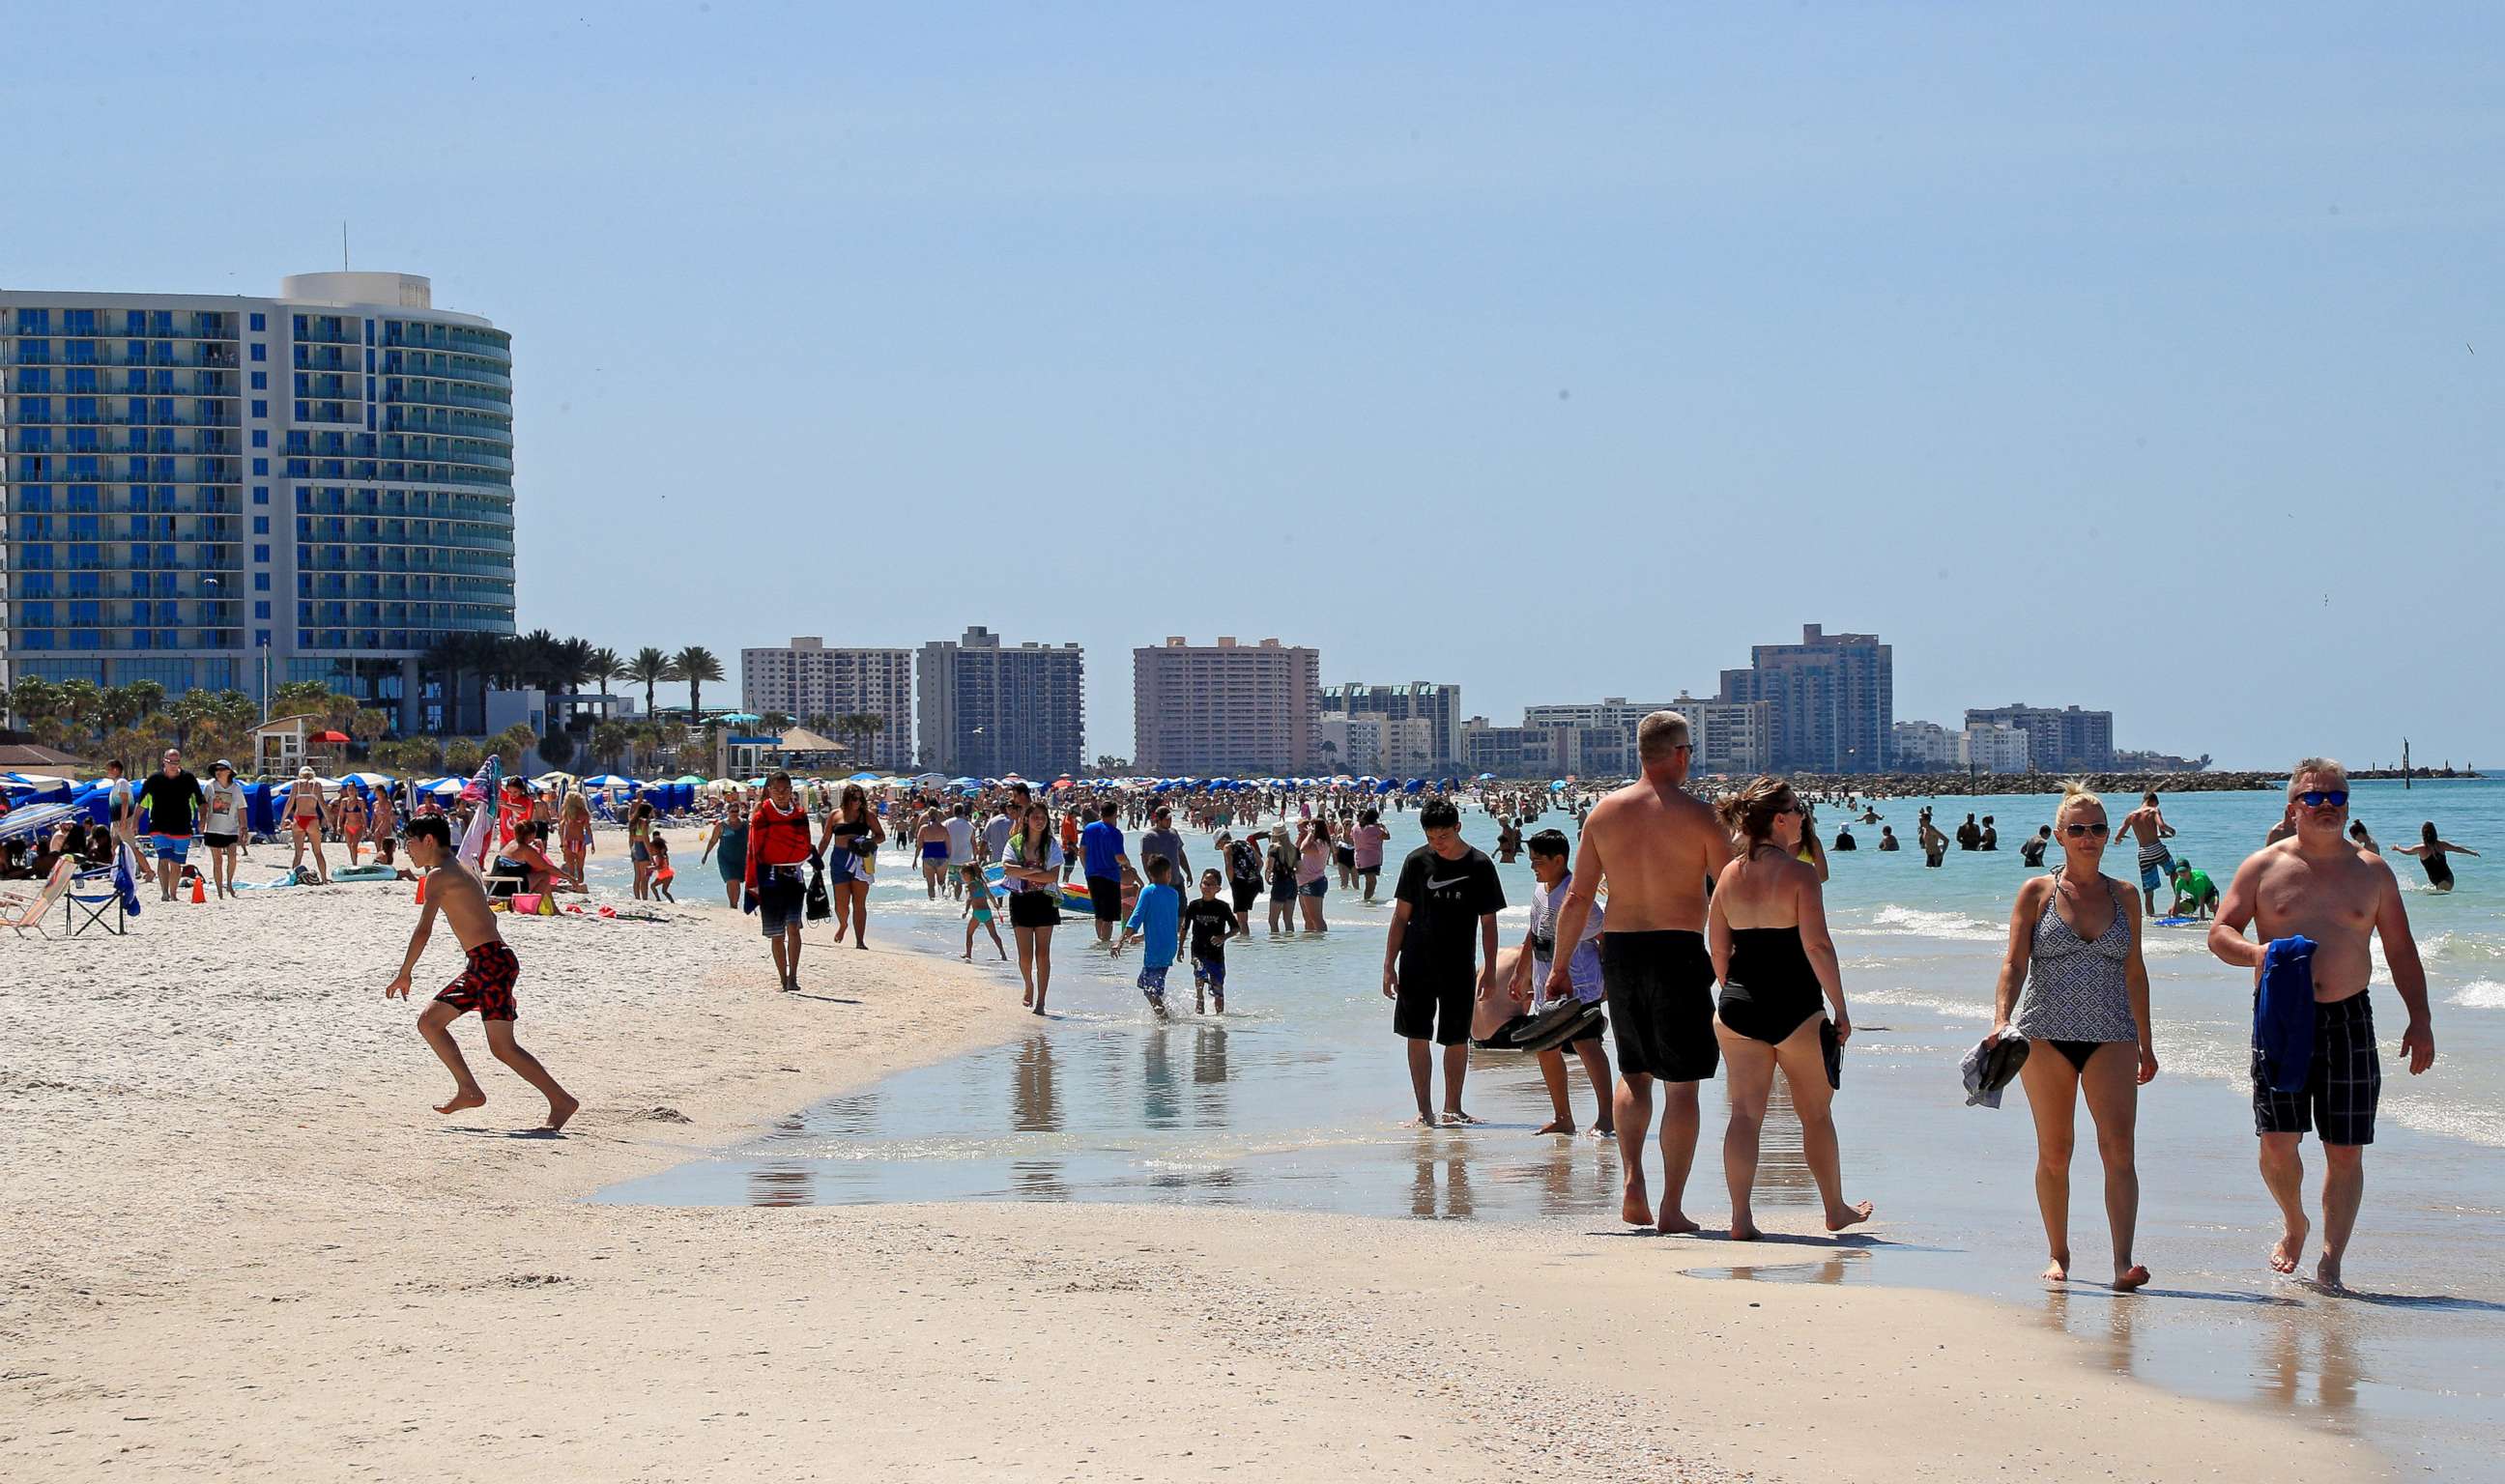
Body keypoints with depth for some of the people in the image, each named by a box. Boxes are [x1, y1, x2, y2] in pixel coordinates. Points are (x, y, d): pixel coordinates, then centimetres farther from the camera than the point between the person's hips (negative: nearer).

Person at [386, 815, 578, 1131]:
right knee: (429, 1021, 12)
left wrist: (404, 974, -12)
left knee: (502, 1046, -11)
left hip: (491, 962, -10)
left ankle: (561, 1102, -9)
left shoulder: (439, 875, -9)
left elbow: (423, 929, -17)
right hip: (479, 966, 10)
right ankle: (468, 1090, 11)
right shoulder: (460, 871, 20)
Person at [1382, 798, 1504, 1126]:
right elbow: (1401, 916, 3)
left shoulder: (1479, 865, -3)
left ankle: (1452, 1108, 15)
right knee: (1417, 1037, 0)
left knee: (1457, 1040, 4)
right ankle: (1424, 1109, 7)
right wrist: (1389, 965, 0)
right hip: (1417, 965, 1)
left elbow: (1488, 923, 2)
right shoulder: (1417, 861, -1)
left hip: (1459, 969, 0)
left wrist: (1490, 972, -1)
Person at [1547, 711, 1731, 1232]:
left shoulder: (1604, 812, 4)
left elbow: (1579, 898, 6)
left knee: (1634, 1072, 20)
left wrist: (1561, 965, 14)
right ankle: (1671, 1208, 0)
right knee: (1681, 1084, 2)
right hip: (1679, 952, -4)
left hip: (1619, 950, 4)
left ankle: (1633, 1180, 3)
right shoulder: (1698, 816, -7)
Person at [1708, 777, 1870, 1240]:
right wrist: (1840, 1010, -11)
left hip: (1738, 1007, 4)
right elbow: (1817, 946, -17)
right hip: (1795, 1007, -4)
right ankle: (1836, 1210, 25)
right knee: (1816, 1113, 12)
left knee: (1745, 1112, 3)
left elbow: (1718, 950, 9)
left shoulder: (1730, 874, 5)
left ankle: (1740, 1217, -6)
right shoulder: (1799, 873, -12)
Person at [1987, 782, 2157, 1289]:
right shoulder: (2036, 893, 4)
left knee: (2120, 1147, -12)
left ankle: (2123, 1263, -18)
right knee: (2054, 1151, 4)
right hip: (2046, 1034, -1)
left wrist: (2146, 1043, 17)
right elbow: (2014, 964, -2)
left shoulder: (2123, 896, 11)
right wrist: (2001, 1021, -18)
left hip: (2111, 1036, 1)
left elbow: (2135, 971, 16)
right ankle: (2058, 1256, 17)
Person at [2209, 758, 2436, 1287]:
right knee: (2277, 1141, -7)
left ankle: (2331, 1260, 9)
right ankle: (2295, 1225, 22)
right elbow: (2220, 932, 3)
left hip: (2348, 1019, 1)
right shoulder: (2263, 866, 4)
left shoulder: (2372, 871, 9)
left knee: (2345, 1150, 0)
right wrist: (2257, 952, -19)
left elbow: (2401, 951, 12)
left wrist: (2420, 1020, 4)